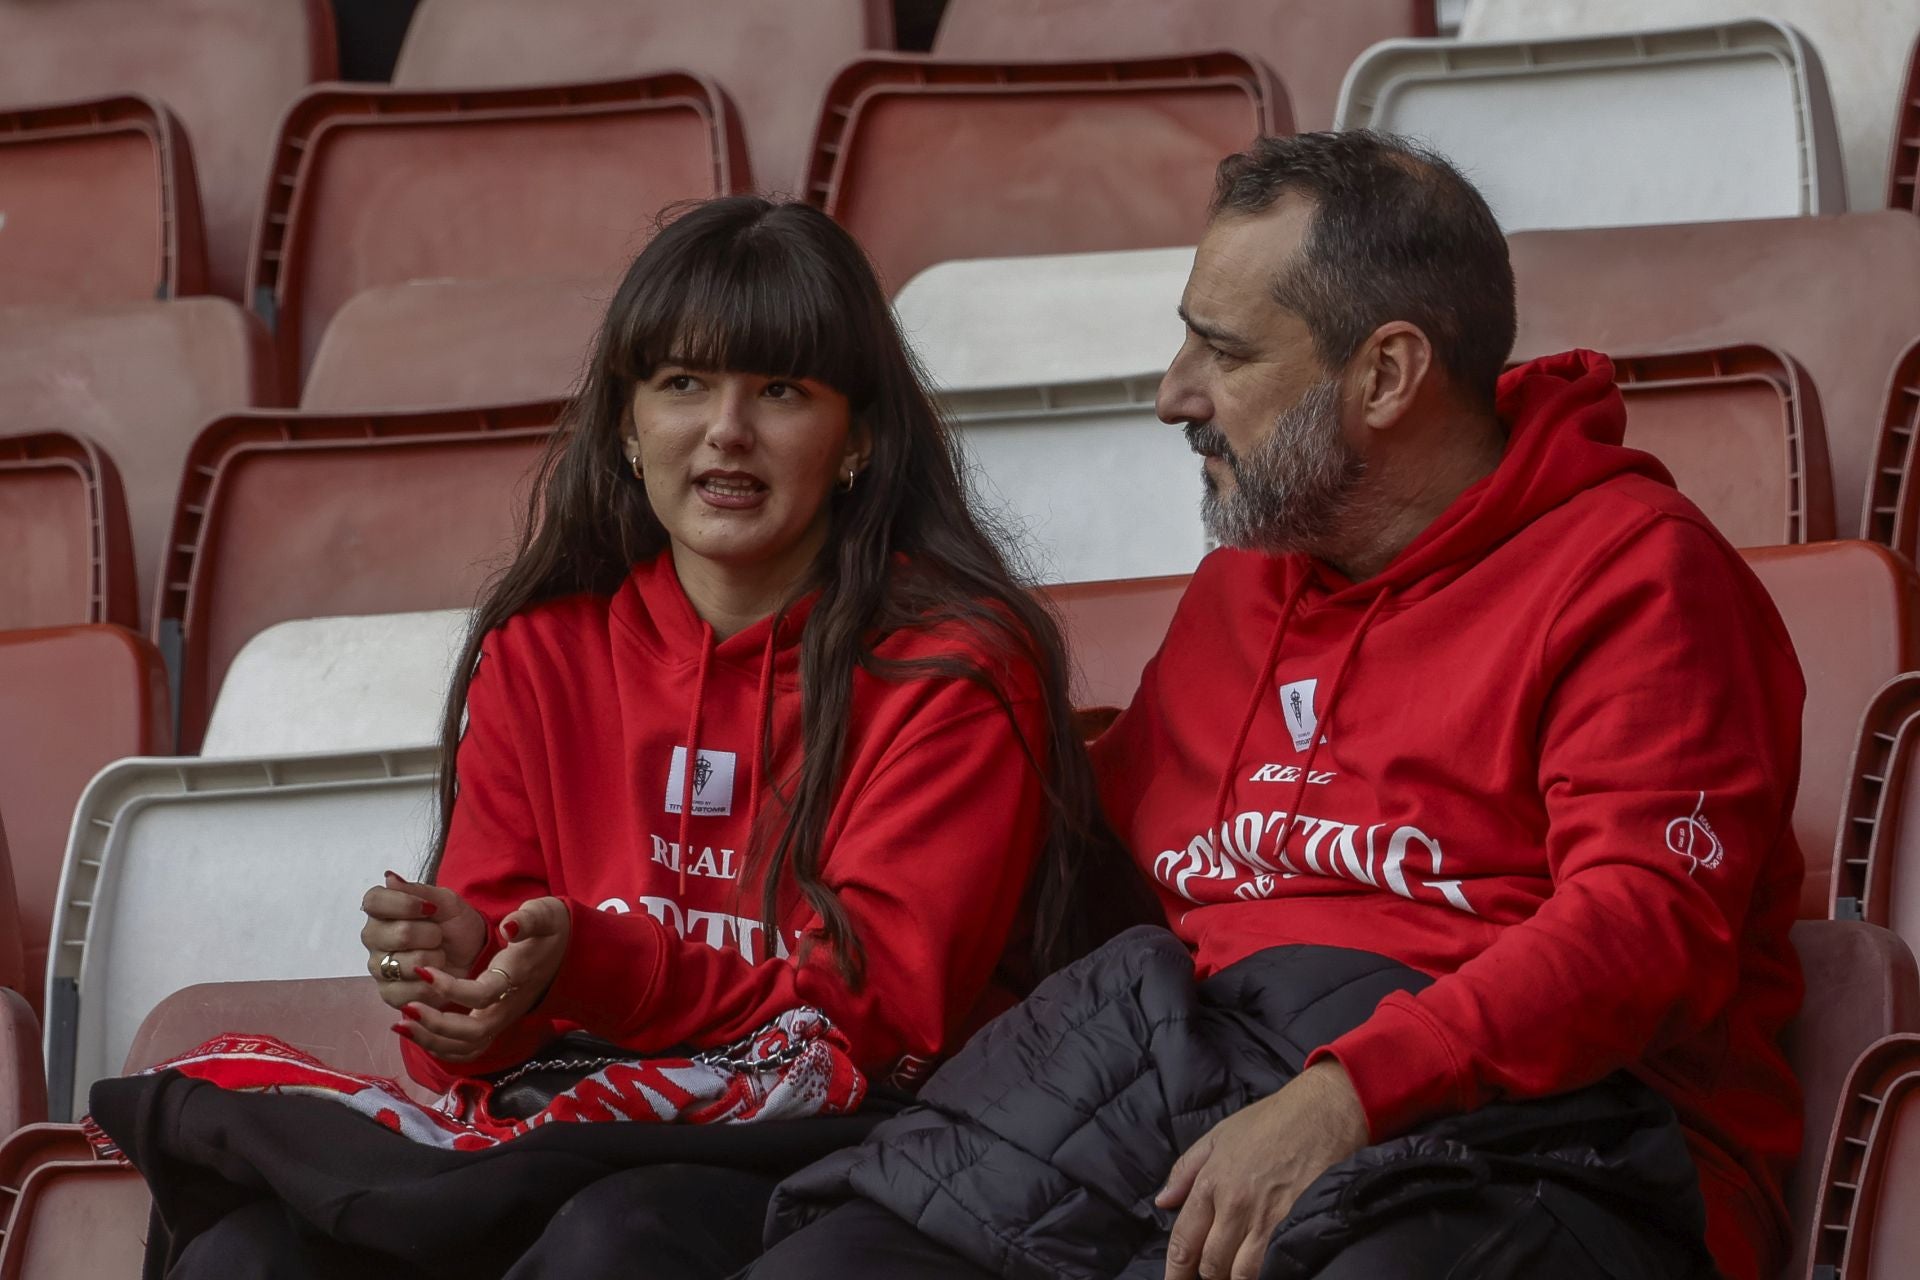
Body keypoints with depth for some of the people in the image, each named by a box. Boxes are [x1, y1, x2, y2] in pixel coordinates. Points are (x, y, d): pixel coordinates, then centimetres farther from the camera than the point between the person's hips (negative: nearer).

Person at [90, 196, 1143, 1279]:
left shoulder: (956, 667, -1)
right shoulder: (540, 656, 13)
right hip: (580, 1142, 4)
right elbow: (485, 1031, 10)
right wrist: (454, 969, -16)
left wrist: (592, 969, -24)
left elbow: (889, 1009, -11)